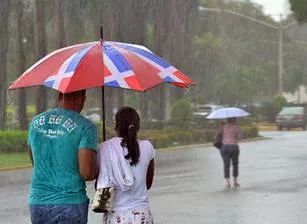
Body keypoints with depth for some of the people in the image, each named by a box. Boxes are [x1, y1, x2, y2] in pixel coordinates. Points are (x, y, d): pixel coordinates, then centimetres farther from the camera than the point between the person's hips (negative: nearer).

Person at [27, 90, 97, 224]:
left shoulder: (36, 122, 8)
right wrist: (100, 171, 5)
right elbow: (87, 173, -16)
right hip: (70, 203, -4)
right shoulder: (85, 127, -9)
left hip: (37, 202, 4)